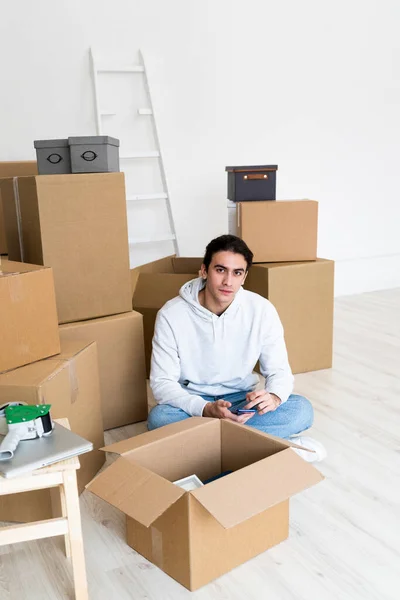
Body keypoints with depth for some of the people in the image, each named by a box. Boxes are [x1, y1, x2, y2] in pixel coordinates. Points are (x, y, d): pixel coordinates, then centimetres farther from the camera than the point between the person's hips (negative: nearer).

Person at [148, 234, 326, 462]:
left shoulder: (262, 310, -12)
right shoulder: (171, 315, -17)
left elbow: (279, 370, -6)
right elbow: (162, 382, -16)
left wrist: (274, 397, -31)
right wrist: (206, 409, -33)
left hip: (242, 400, 1)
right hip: (193, 402, -1)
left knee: (302, 410, -23)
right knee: (159, 418, -34)